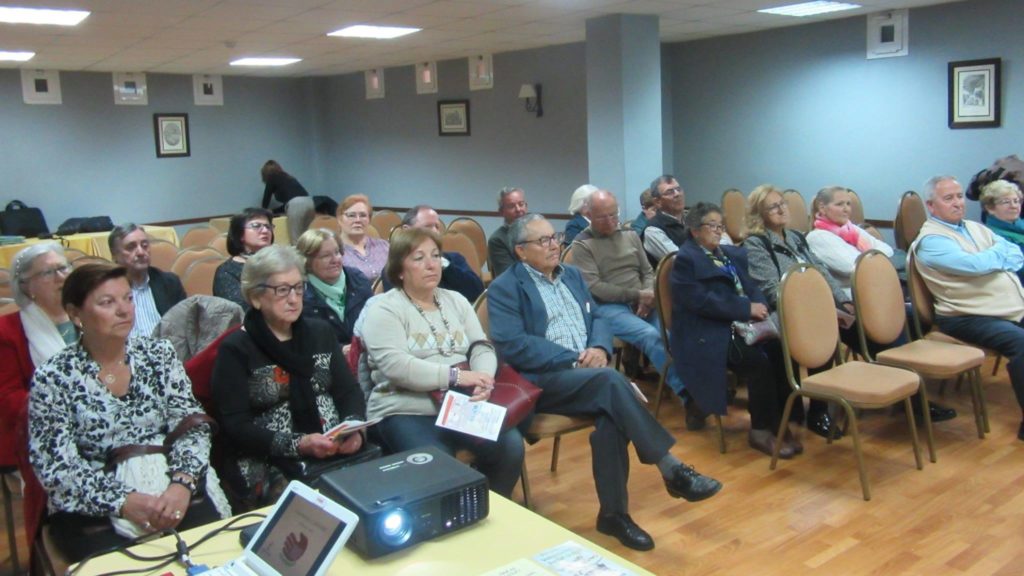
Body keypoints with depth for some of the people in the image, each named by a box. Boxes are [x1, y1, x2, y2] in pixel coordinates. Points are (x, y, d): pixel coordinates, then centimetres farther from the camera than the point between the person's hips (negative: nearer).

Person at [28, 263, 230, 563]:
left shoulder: (159, 354, 5)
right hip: (91, 507, -2)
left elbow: (192, 426, 0)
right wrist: (123, 502, -21)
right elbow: (56, 468, -7)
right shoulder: (53, 378, -3)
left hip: (174, 486, 2)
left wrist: (183, 483, -19)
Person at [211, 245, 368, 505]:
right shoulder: (235, 349, 0)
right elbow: (236, 427, -7)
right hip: (268, 466, -4)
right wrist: (298, 444, -20)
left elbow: (349, 392, 11)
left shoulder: (321, 333, 15)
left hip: (338, 453, 5)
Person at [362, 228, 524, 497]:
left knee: (510, 445, -17)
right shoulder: (384, 310, -4)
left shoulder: (456, 300, 16)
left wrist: (483, 379, -13)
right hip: (407, 412, -5)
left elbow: (481, 348, 10)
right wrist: (455, 376, -21)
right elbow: (395, 366, -17)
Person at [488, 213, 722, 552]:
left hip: (589, 372, 6)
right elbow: (512, 346, -12)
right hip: (541, 381, -6)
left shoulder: (572, 275, 20)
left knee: (611, 415, -27)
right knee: (612, 381, -32)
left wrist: (599, 348, -6)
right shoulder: (505, 288, -1)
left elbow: (597, 318, 18)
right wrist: (572, 358, -17)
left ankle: (614, 512, -15)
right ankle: (671, 469, -26)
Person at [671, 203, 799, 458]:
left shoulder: (733, 254, 22)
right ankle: (761, 430, -13)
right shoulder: (685, 259, -3)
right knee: (759, 361, -29)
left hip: (740, 324, 7)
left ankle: (780, 421, -9)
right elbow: (701, 301, -16)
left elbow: (751, 287, 14)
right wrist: (747, 309, -16)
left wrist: (759, 306, -10)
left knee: (781, 349, -20)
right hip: (707, 333, -7)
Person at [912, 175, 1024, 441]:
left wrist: (990, 258, -7)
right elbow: (975, 265, -19)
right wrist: (1000, 251, 2)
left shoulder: (977, 228, 19)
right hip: (968, 317, -8)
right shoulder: (930, 240, -7)